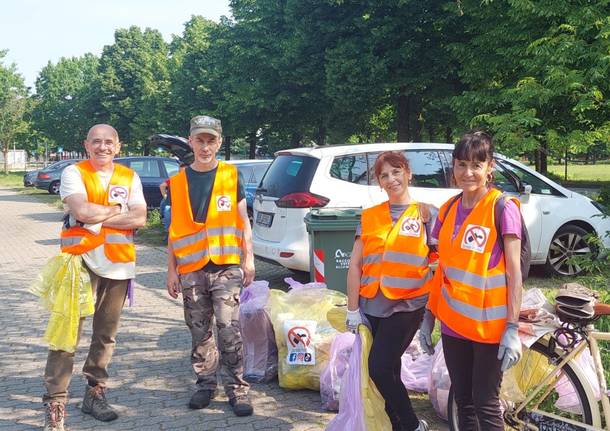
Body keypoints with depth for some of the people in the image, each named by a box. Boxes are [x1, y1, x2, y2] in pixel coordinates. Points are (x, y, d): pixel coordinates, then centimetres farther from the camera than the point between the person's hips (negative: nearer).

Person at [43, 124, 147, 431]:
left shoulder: (130, 177, 9)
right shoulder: (74, 173, -1)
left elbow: (139, 219, -5)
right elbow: (82, 211, -18)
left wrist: (95, 216, -11)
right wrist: (116, 209, -5)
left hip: (118, 265, 4)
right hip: (81, 261, -4)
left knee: (105, 334, 12)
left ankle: (95, 393, 26)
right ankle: (55, 403, -3)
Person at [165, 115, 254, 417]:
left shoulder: (231, 176, 3)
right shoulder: (178, 182, 7)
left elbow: (243, 221, 5)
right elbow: (174, 229, 9)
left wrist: (248, 259, -1)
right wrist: (172, 270, 6)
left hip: (226, 266, -2)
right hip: (191, 270, 2)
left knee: (229, 330, -6)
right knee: (199, 332, 10)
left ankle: (236, 388, 4)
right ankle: (205, 384, 23)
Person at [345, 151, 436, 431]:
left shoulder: (425, 213, -1)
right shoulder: (369, 217, 7)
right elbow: (355, 265, 6)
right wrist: (352, 309, 2)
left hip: (407, 305, -4)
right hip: (372, 305, 4)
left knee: (379, 368, -12)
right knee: (389, 370, 11)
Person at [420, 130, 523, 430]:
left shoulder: (503, 208, -9)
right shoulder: (448, 210, 7)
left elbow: (514, 272, -11)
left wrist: (512, 328, -15)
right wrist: (428, 316, 11)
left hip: (488, 325, -5)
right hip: (452, 324, 5)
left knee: (485, 405, 3)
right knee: (463, 402, 13)